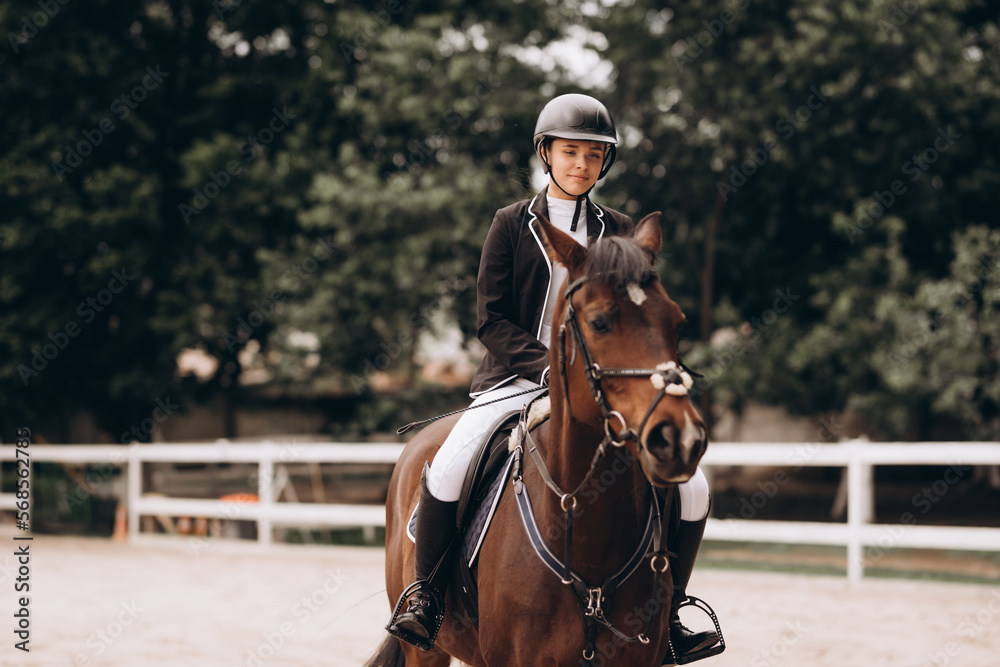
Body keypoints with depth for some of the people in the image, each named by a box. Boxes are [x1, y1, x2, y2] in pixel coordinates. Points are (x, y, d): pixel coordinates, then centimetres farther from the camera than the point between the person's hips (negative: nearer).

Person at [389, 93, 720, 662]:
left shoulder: (620, 233, 10)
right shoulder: (513, 225, 5)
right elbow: (492, 319, -1)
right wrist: (547, 367, -16)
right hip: (517, 376, -2)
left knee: (691, 489, -13)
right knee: (447, 471, -28)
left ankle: (665, 611, 8)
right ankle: (425, 593, -3)